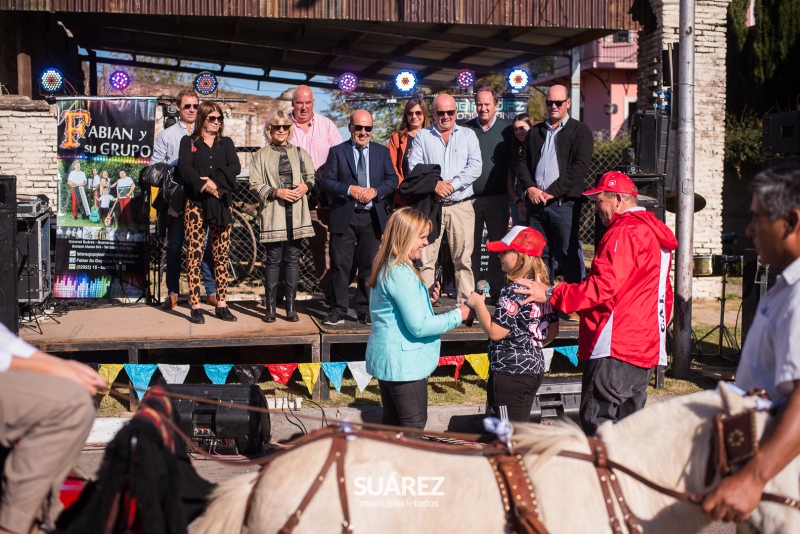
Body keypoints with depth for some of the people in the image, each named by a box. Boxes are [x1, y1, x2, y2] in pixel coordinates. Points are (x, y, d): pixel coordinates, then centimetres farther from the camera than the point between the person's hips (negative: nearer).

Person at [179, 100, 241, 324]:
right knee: (194, 254, -5)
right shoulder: (189, 142, 9)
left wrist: (216, 181, -17)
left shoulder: (226, 143, 14)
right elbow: (185, 169, -7)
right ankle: (195, 307, -3)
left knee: (221, 255, 2)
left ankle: (221, 304, 7)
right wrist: (205, 186, -18)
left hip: (221, 205, 3)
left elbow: (235, 167, -3)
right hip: (196, 204, -2)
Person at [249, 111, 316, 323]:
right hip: (273, 213, -2)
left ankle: (291, 306, 9)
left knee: (293, 259, 4)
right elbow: (255, 184, -1)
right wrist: (276, 192, -13)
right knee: (273, 260, -1)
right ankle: (270, 307, 6)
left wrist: (306, 186, -6)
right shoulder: (261, 155, 5)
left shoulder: (300, 153, 13)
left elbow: (312, 176, 15)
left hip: (296, 212, 2)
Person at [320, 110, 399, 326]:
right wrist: (349, 189, -16)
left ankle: (366, 311, 15)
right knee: (340, 265, 0)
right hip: (344, 217, -2)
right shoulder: (337, 152, 5)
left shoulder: (382, 152, 11)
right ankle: (338, 310, 8)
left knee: (369, 266, 6)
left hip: (373, 217, 2)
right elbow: (327, 182, -1)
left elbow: (392, 179, 6)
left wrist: (375, 191, -12)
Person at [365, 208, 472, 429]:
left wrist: (425, 296, 6)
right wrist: (457, 316, -15)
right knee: (414, 423, 3)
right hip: (404, 361, -10)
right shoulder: (401, 273, -22)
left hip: (386, 358, 10)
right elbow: (418, 326, -23)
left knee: (391, 421, 18)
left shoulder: (387, 267, 9)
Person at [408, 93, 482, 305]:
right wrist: (434, 185, -14)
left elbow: (475, 167, 0)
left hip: (461, 205, 0)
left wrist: (452, 184, -12)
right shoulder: (422, 137, 11)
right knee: (425, 257, -4)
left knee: (464, 258, 0)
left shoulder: (468, 135, 12)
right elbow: (414, 167, 1)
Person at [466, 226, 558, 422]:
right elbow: (552, 331, 12)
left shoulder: (513, 291, -20)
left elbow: (495, 332, -21)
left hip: (510, 373, -9)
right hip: (535, 369, 9)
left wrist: (478, 304, -10)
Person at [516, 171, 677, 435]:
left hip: (616, 347, -10)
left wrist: (550, 294, -19)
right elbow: (665, 296, 26)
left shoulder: (624, 231, -11)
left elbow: (604, 287, -21)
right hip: (647, 348, 10)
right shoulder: (655, 233, 22)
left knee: (597, 424, -11)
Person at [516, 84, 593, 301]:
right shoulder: (536, 131, 18)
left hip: (564, 203, -4)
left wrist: (552, 192, -12)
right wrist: (530, 188, -4)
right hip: (536, 202, 5)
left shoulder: (580, 131, 3)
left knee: (568, 254, -4)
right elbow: (522, 162, 14)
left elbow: (580, 167, -8)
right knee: (541, 254, 8)